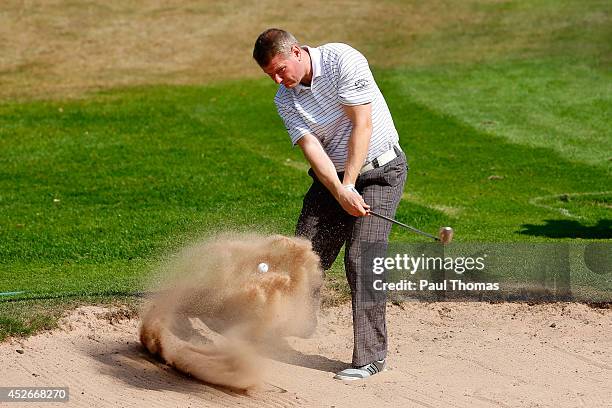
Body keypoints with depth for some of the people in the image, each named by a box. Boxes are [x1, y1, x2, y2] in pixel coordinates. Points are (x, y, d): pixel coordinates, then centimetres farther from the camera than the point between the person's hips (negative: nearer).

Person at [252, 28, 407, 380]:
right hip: (331, 176, 6)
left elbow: (361, 126, -18)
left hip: (380, 170, -5)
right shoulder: (285, 100, 0)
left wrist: (350, 184, -20)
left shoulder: (343, 60, -16)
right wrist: (339, 192, -27)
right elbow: (311, 147, -12)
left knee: (362, 256, -16)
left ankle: (371, 355, -12)